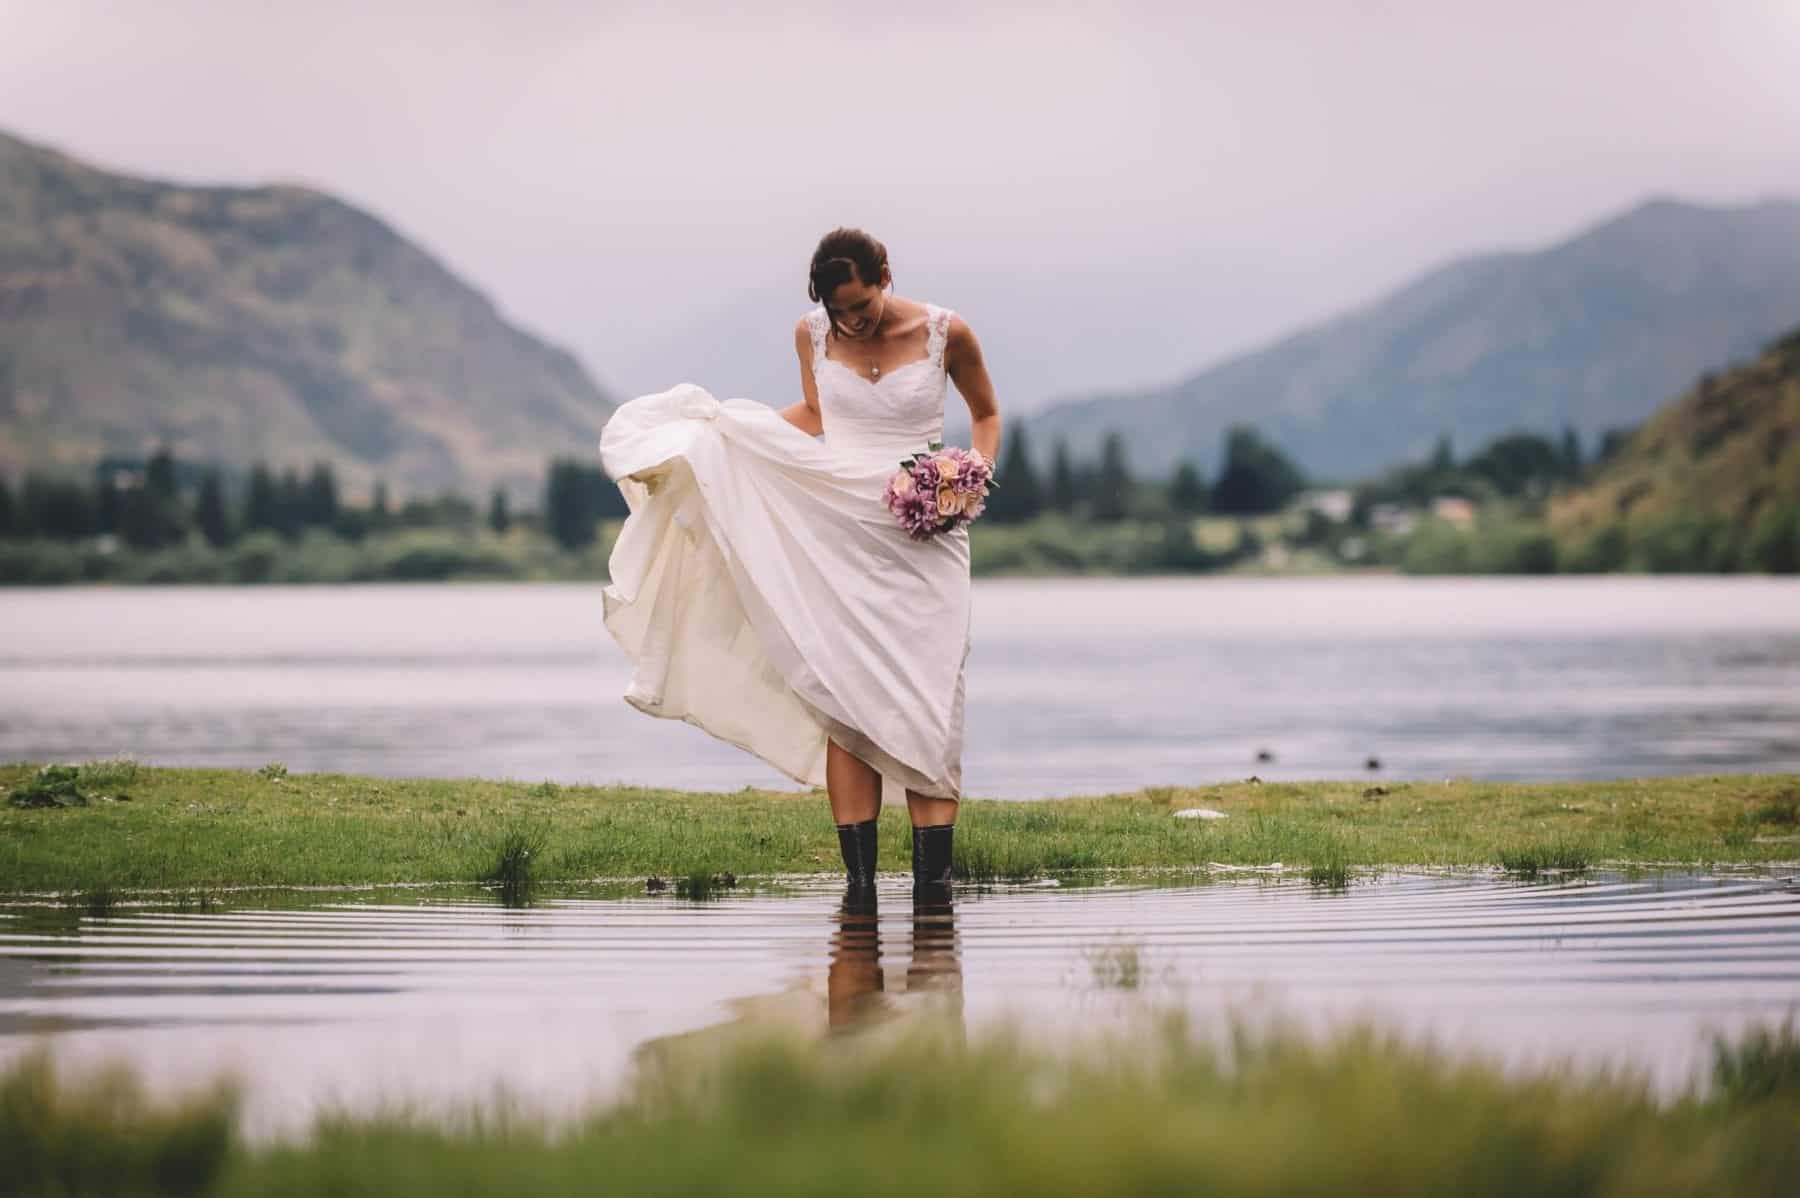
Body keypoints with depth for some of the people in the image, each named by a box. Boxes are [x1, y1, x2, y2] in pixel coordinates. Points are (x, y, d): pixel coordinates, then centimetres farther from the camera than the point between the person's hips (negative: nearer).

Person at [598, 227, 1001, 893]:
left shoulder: (946, 333, -5)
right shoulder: (813, 334, 2)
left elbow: (985, 414, 11)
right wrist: (729, 426, 10)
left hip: (923, 540, -2)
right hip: (839, 532, 2)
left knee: (928, 703, -8)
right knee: (845, 701, -5)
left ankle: (933, 881, -7)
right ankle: (859, 882, -4)